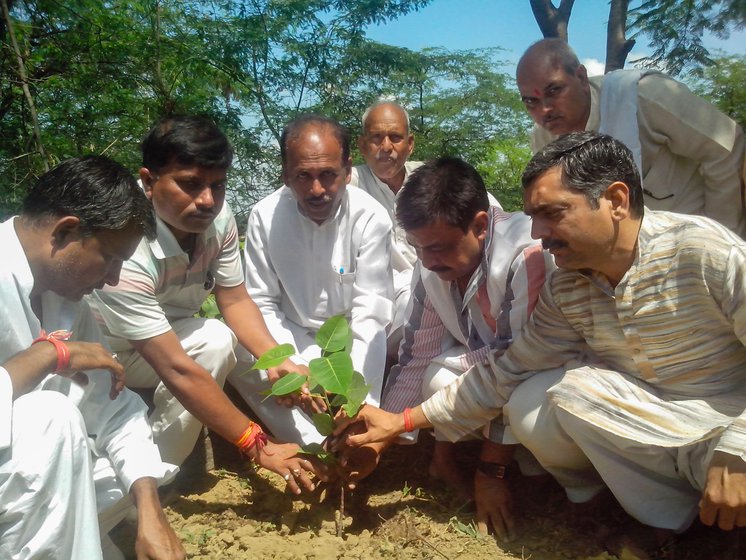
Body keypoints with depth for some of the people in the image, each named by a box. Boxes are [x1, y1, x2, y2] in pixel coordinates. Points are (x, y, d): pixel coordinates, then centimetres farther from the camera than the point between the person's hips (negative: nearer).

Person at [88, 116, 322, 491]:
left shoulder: (217, 215, -17)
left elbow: (235, 300, -7)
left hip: (164, 340, 7)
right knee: (213, 341, -26)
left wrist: (278, 361, -26)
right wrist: (258, 447, -31)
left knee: (217, 341, -20)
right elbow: (176, 370, -35)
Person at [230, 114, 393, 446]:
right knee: (239, 362, -26)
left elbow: (370, 310, -20)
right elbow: (262, 303, -9)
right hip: (292, 337, 1)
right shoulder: (264, 216, -13)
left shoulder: (371, 217, -18)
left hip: (351, 337, -1)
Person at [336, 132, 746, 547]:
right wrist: (404, 421, -6)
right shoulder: (563, 290, -6)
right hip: (649, 418, 5)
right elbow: (508, 373, -2)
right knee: (529, 409, -17)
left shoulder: (706, 251, -22)